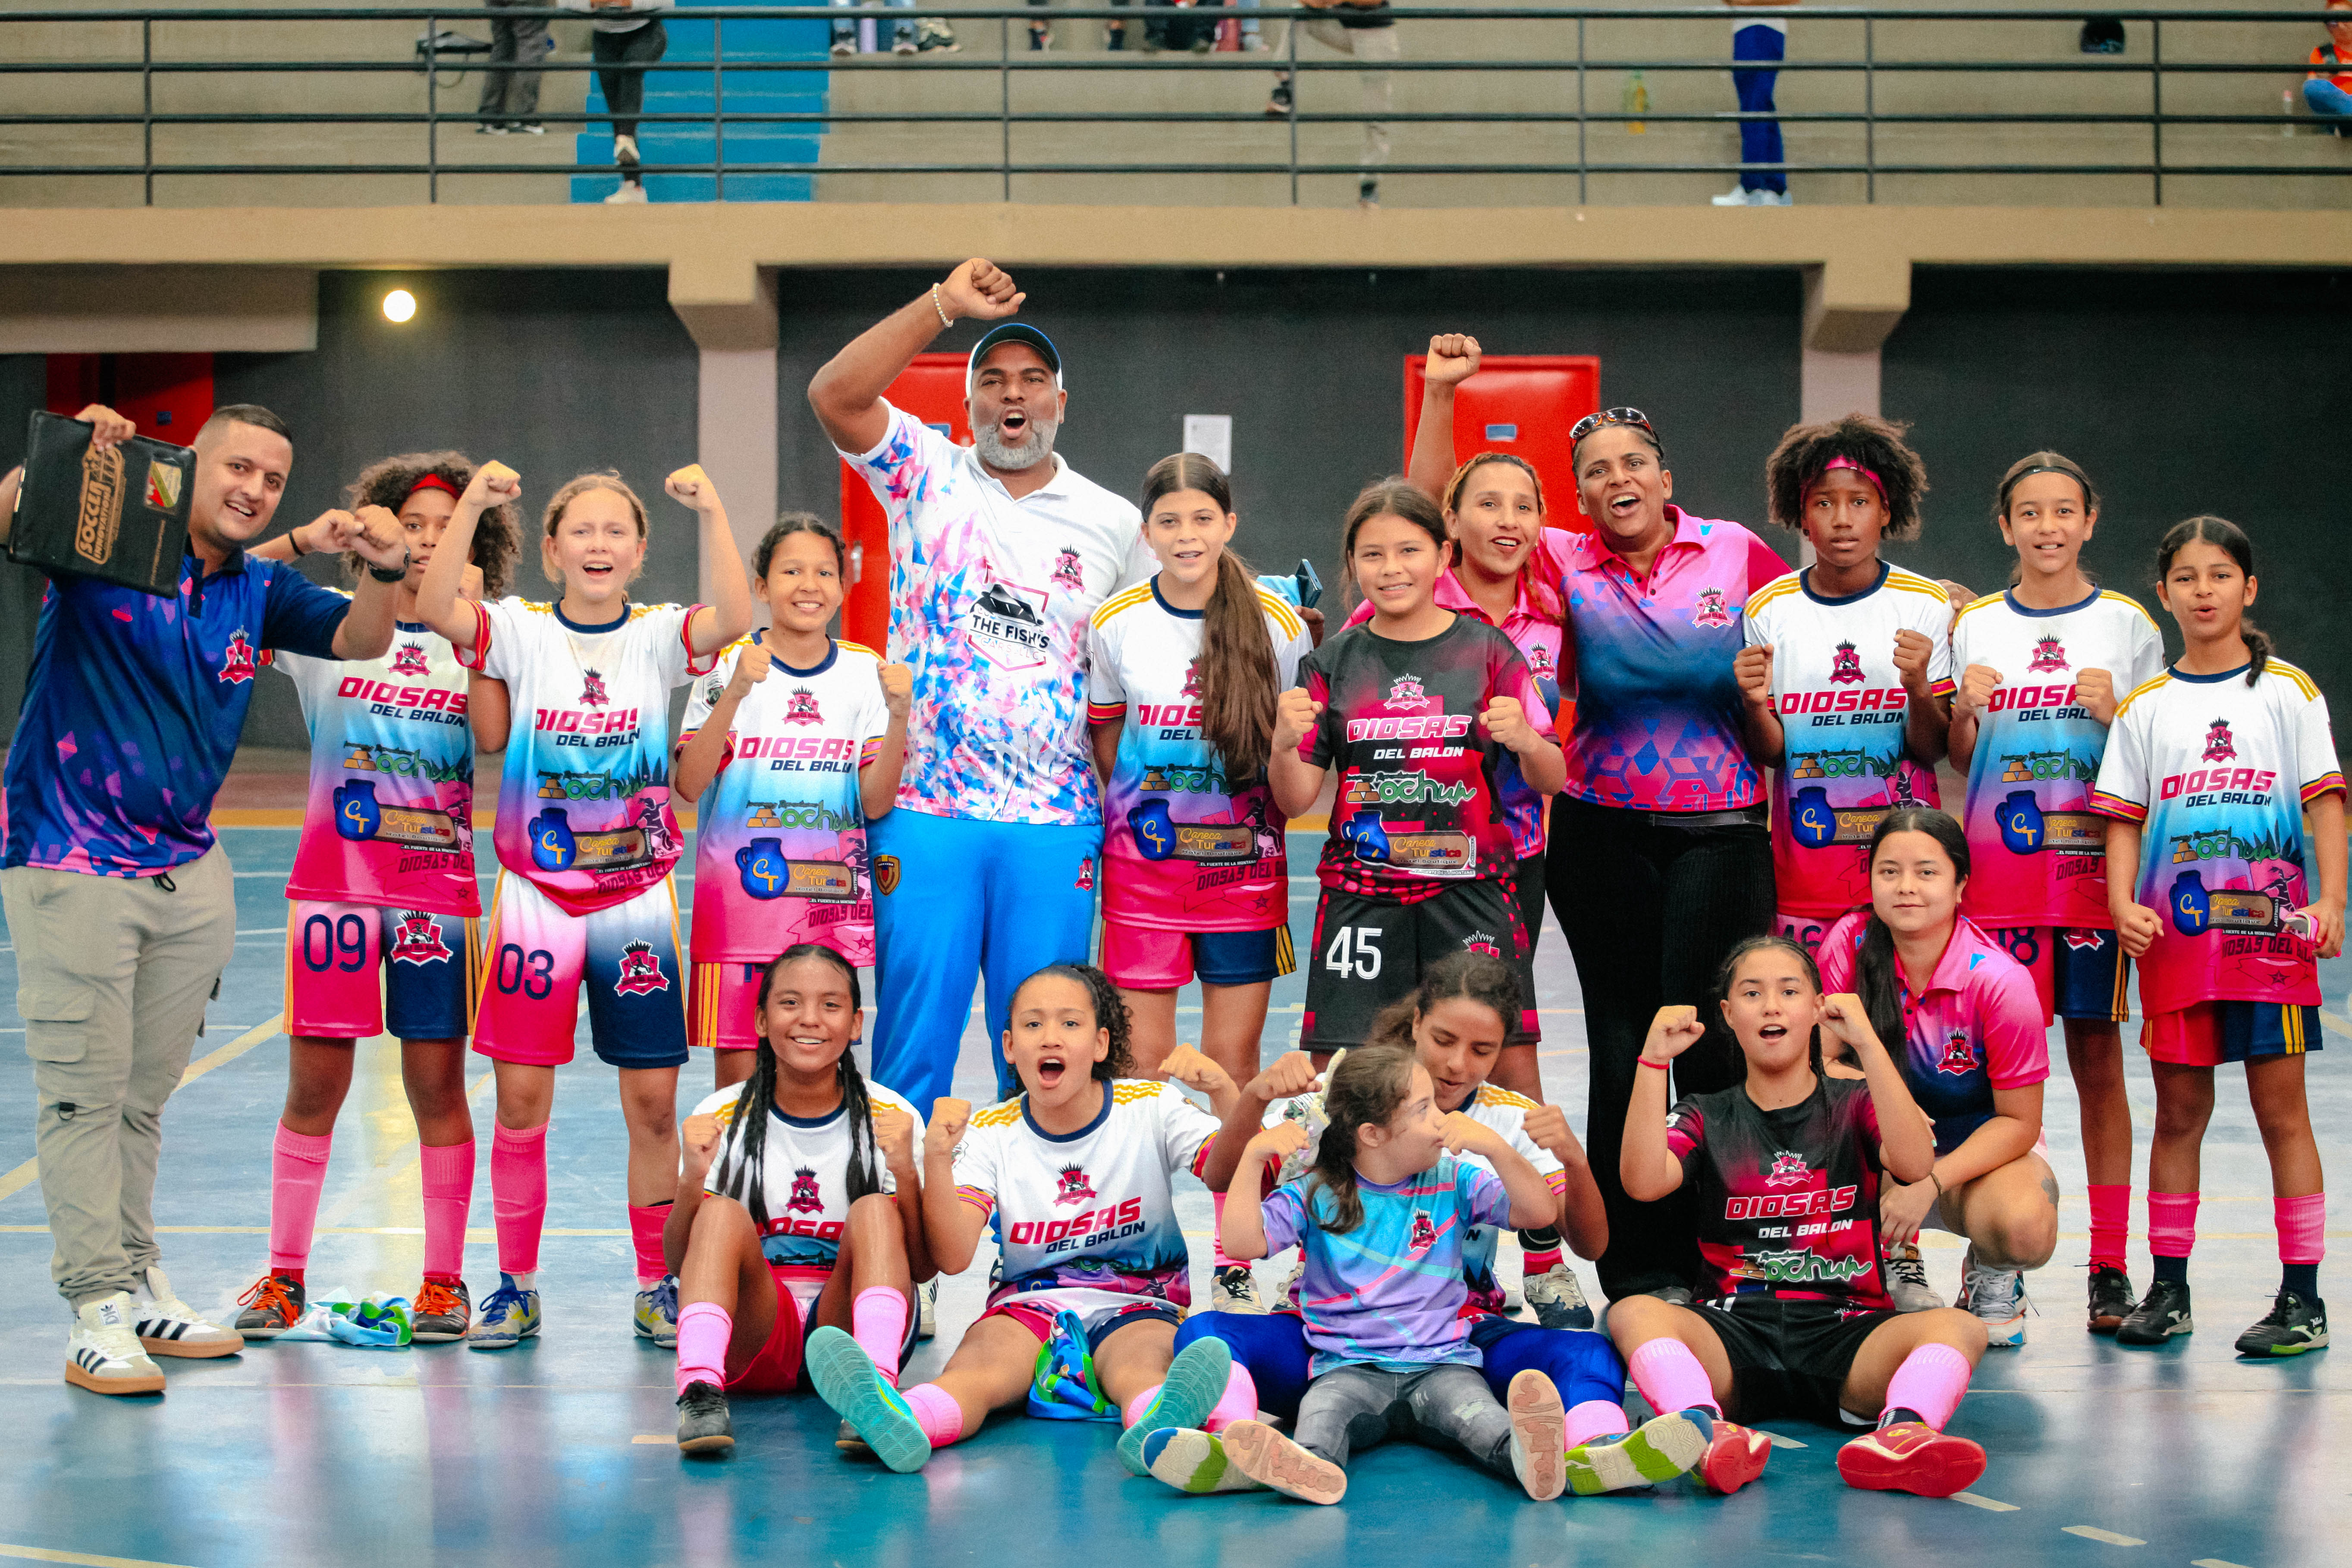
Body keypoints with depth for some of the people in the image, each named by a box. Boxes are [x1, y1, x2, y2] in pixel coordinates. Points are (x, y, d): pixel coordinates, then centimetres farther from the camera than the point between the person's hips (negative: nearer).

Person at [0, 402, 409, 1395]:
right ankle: (98, 1311, -1)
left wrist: (386, 571, -18)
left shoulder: (260, 593, 10)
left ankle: (137, 1283, 23)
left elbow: (360, 638, 3)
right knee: (82, 1095, -4)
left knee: (144, 1093, 14)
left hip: (189, 876, 6)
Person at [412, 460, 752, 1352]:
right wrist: (471, 509, -28)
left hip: (638, 897, 0)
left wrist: (712, 512, -29)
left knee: (652, 1101, 1)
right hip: (535, 891, 0)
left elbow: (733, 620, -20)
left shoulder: (658, 638, 0)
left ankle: (658, 1286, 14)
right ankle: (516, 1287, 14)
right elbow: (434, 610, -18)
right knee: (521, 1096, 2)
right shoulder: (521, 634, 0)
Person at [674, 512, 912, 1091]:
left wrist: (898, 715, -17)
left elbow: (876, 802, -2)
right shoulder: (729, 665, -2)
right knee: (737, 1069, -2)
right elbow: (690, 784, -13)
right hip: (739, 896, -2)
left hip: (832, 903, 2)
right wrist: (735, 694, -25)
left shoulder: (865, 672, 4)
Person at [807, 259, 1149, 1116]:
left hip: (1057, 822, 2)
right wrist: (943, 305, -15)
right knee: (914, 1038, 0)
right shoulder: (929, 477, 6)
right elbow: (835, 395, -10)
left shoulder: (1115, 523, 11)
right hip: (926, 815, -1)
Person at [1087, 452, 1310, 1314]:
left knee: (1233, 1067, 2)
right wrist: (1134, 820, 6)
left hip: (1243, 865, 0)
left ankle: (1236, 1264, 12)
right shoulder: (1114, 625, -1)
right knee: (1142, 1069, 0)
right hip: (1141, 865, 1)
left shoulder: (1276, 625, -4)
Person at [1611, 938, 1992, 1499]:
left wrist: (1867, 1043, -11)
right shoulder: (1706, 1118, 17)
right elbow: (1643, 1181, -5)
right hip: (1735, 1334, 0)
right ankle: (1710, 1434, -57)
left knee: (1960, 1327, -29)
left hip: (1845, 1335, 0)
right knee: (1634, 1312, -29)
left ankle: (1900, 1436, -59)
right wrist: (1655, 1059, -9)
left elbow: (1915, 1165, -8)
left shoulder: (1854, 1106, 15)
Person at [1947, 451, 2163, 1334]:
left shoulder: (2127, 626, 5)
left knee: (2097, 1062, 1)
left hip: (2094, 868, -1)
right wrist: (1963, 709, -9)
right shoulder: (1974, 627, 8)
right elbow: (1957, 761, 11)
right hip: (1998, 870, 1)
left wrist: (2114, 714, -12)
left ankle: (2109, 1267, 5)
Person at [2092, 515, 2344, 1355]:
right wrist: (2122, 906, -7)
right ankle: (2168, 1289, 14)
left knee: (2282, 1107, -3)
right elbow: (2124, 819, 8)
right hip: (2176, 934, 2)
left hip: (2270, 929, -2)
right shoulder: (2145, 709, 10)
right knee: (2178, 1110, 7)